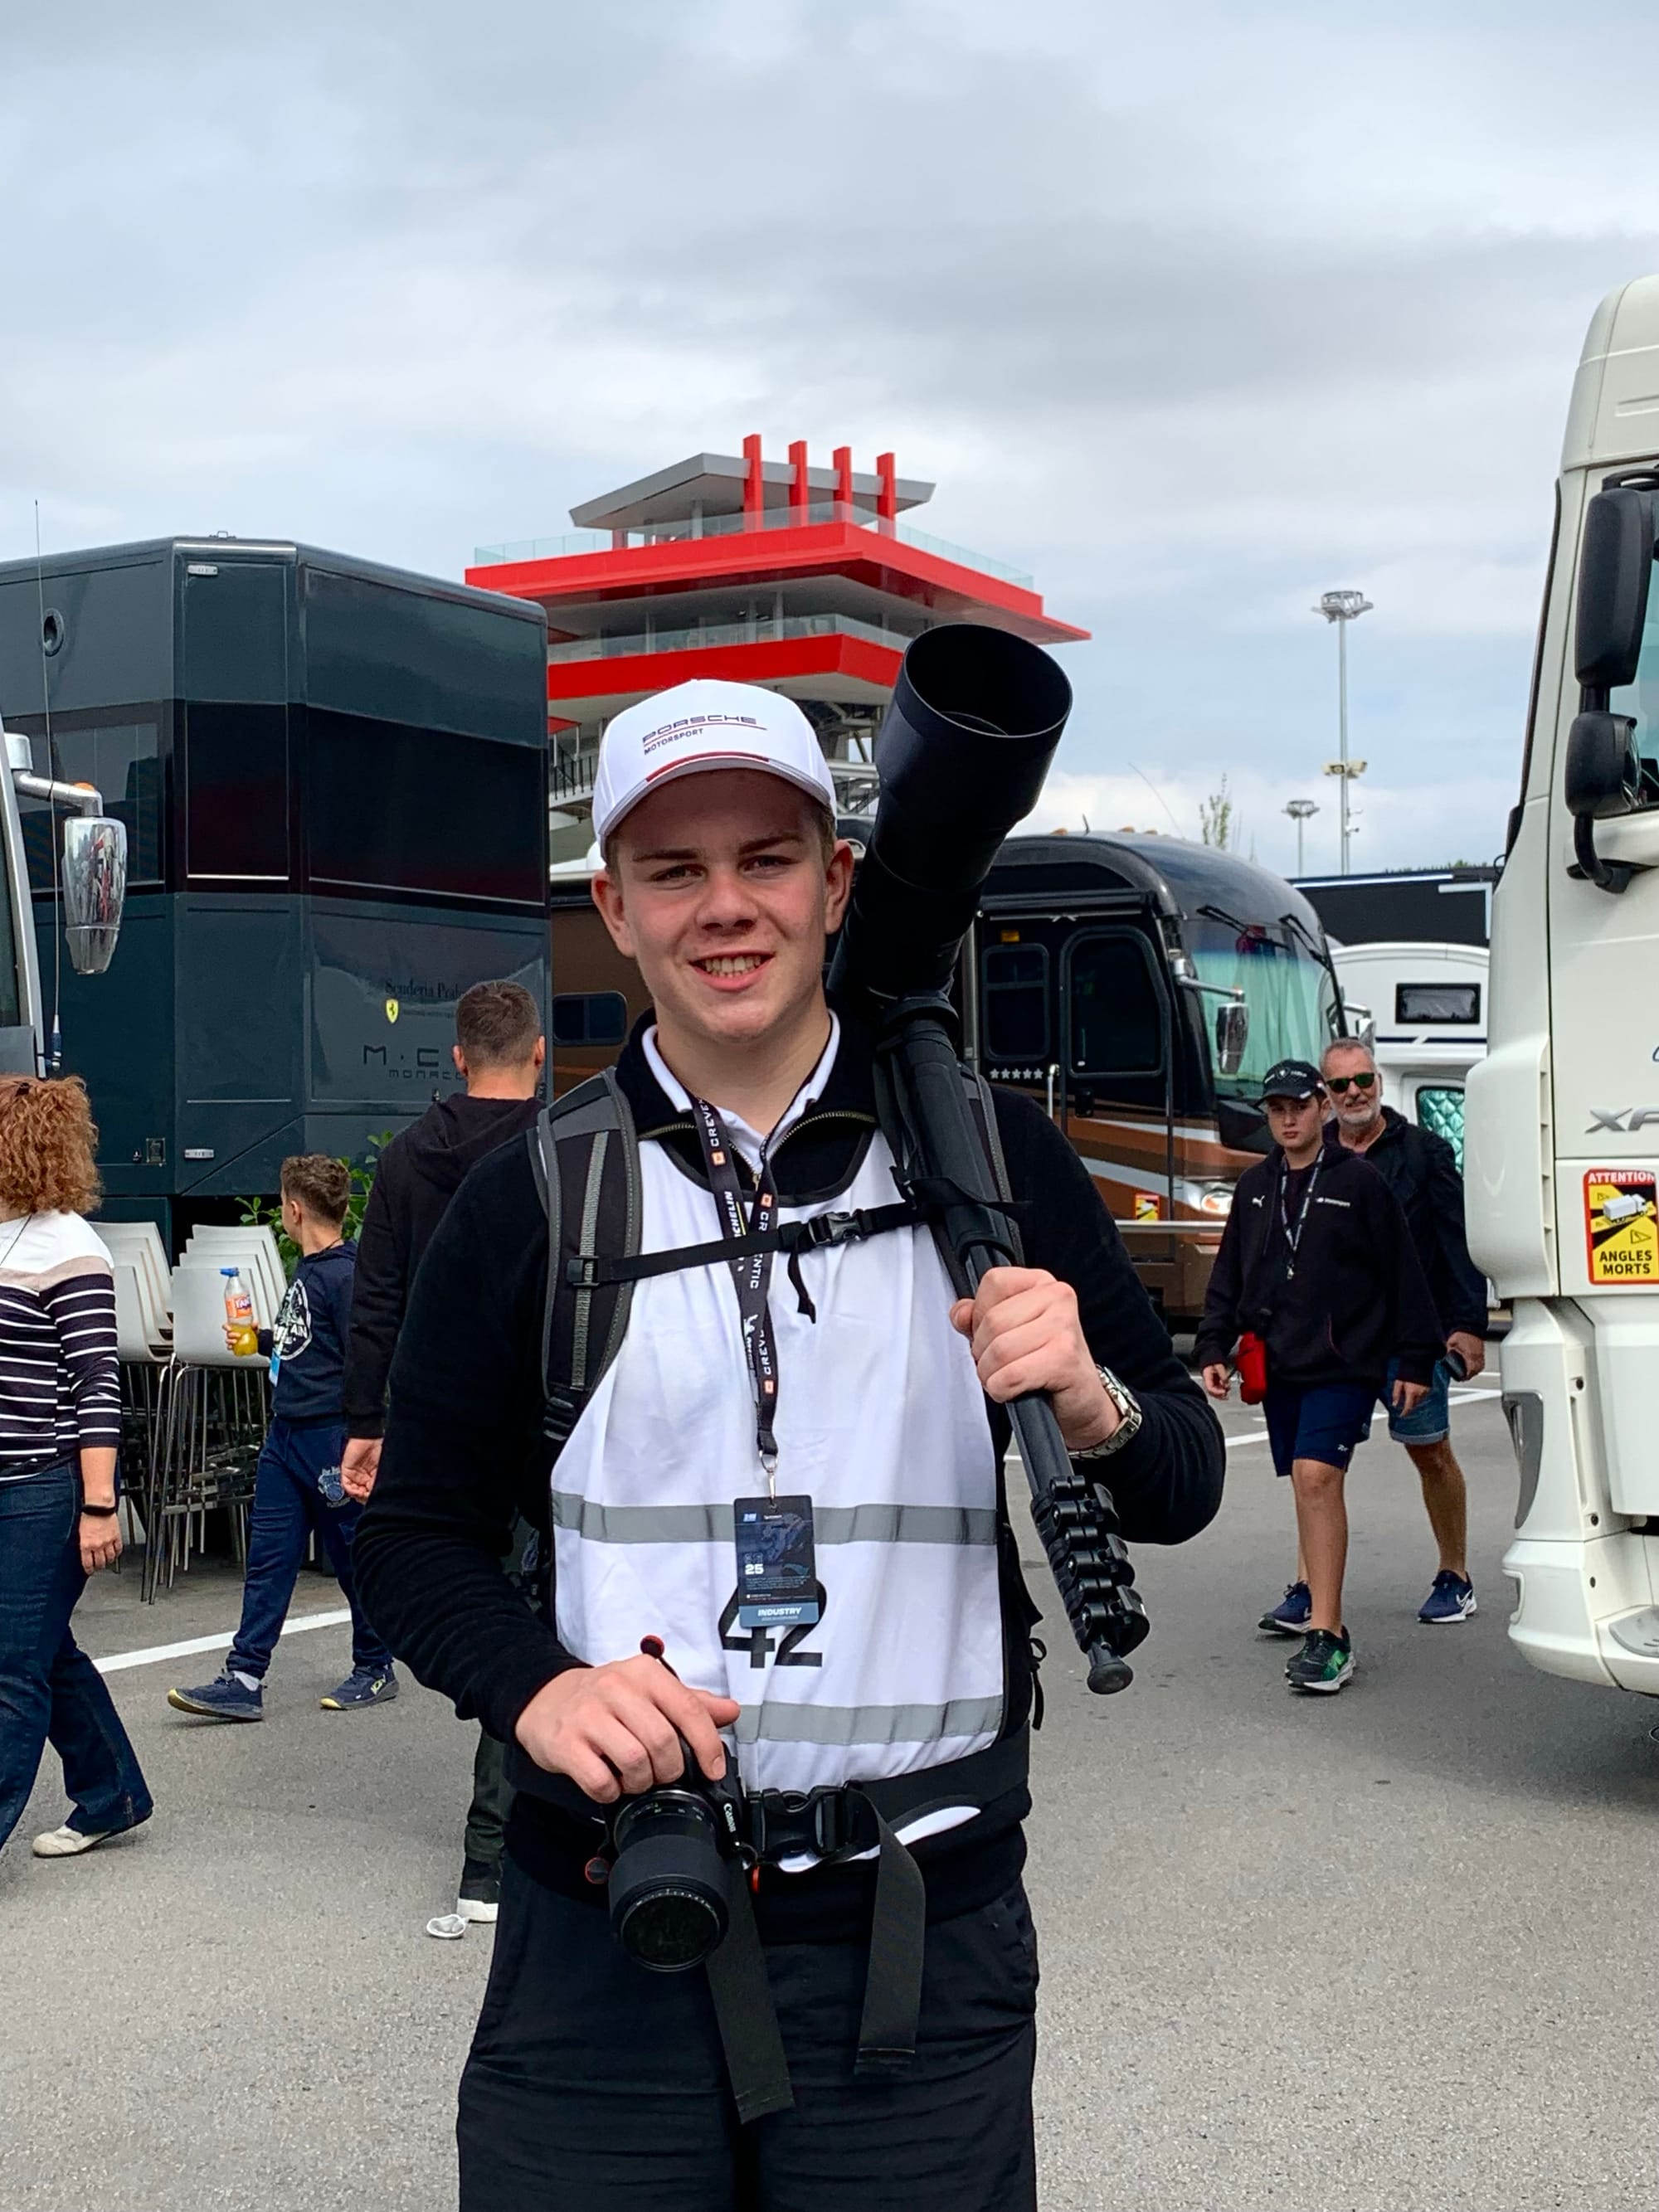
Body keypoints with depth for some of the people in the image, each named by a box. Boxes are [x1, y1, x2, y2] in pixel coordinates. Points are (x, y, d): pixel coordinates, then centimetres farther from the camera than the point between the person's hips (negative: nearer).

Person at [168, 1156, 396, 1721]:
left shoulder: (344, 1276, -17)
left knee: (355, 1559, 5)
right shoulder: (307, 1270, 12)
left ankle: (375, 1670, 19)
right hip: (285, 1436, 9)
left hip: (332, 1436, -9)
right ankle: (243, 1680, 6)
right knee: (267, 1558, 6)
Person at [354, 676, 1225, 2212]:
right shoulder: (529, 1201, 2)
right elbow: (420, 1535, 7)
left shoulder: (988, 1155, 1)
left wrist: (1090, 1407, -17)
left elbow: (1181, 1493, 5)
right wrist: (533, 1684, -13)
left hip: (920, 1941, 0)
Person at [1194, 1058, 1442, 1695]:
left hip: (1344, 1362, -5)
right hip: (1279, 1364, 5)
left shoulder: (1359, 1182, -3)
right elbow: (1228, 1277, 17)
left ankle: (1327, 1636, -19)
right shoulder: (1255, 1187, 11)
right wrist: (1213, 1348, 8)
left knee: (1317, 1476, -17)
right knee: (1307, 1482, 12)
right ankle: (1311, 1593, 27)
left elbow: (1402, 1275, 0)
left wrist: (1415, 1359, 0)